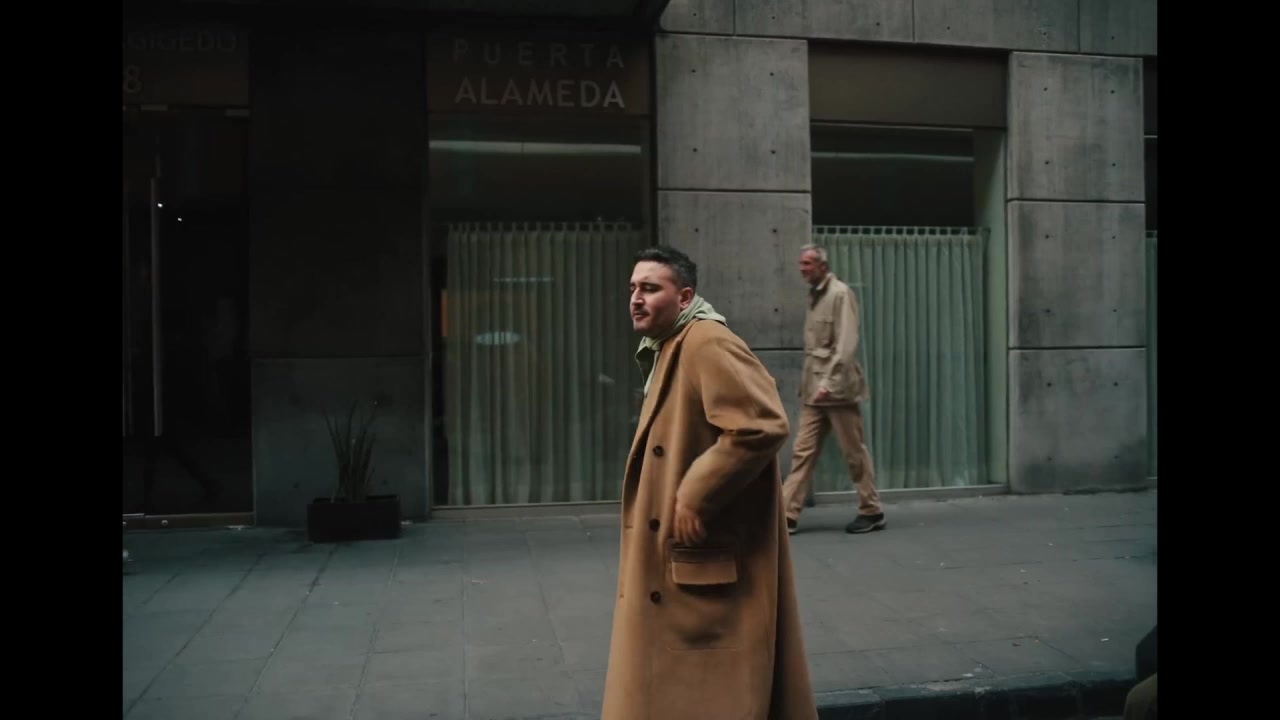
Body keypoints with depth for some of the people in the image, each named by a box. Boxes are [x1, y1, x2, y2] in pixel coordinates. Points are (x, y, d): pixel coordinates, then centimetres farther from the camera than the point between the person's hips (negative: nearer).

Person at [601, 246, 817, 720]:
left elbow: (761, 427, -28)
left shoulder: (708, 344, -17)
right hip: (681, 562, 10)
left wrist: (695, 498, -23)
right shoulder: (668, 350, 15)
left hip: (717, 564, -10)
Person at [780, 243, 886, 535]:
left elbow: (847, 343, -18)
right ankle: (788, 514, 5)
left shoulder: (840, 293, -9)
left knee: (854, 452, 3)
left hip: (837, 388, -7)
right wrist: (808, 381, 10)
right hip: (814, 389, 7)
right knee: (802, 451, 4)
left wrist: (828, 381, -24)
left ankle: (872, 511, 17)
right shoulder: (814, 295, 14)